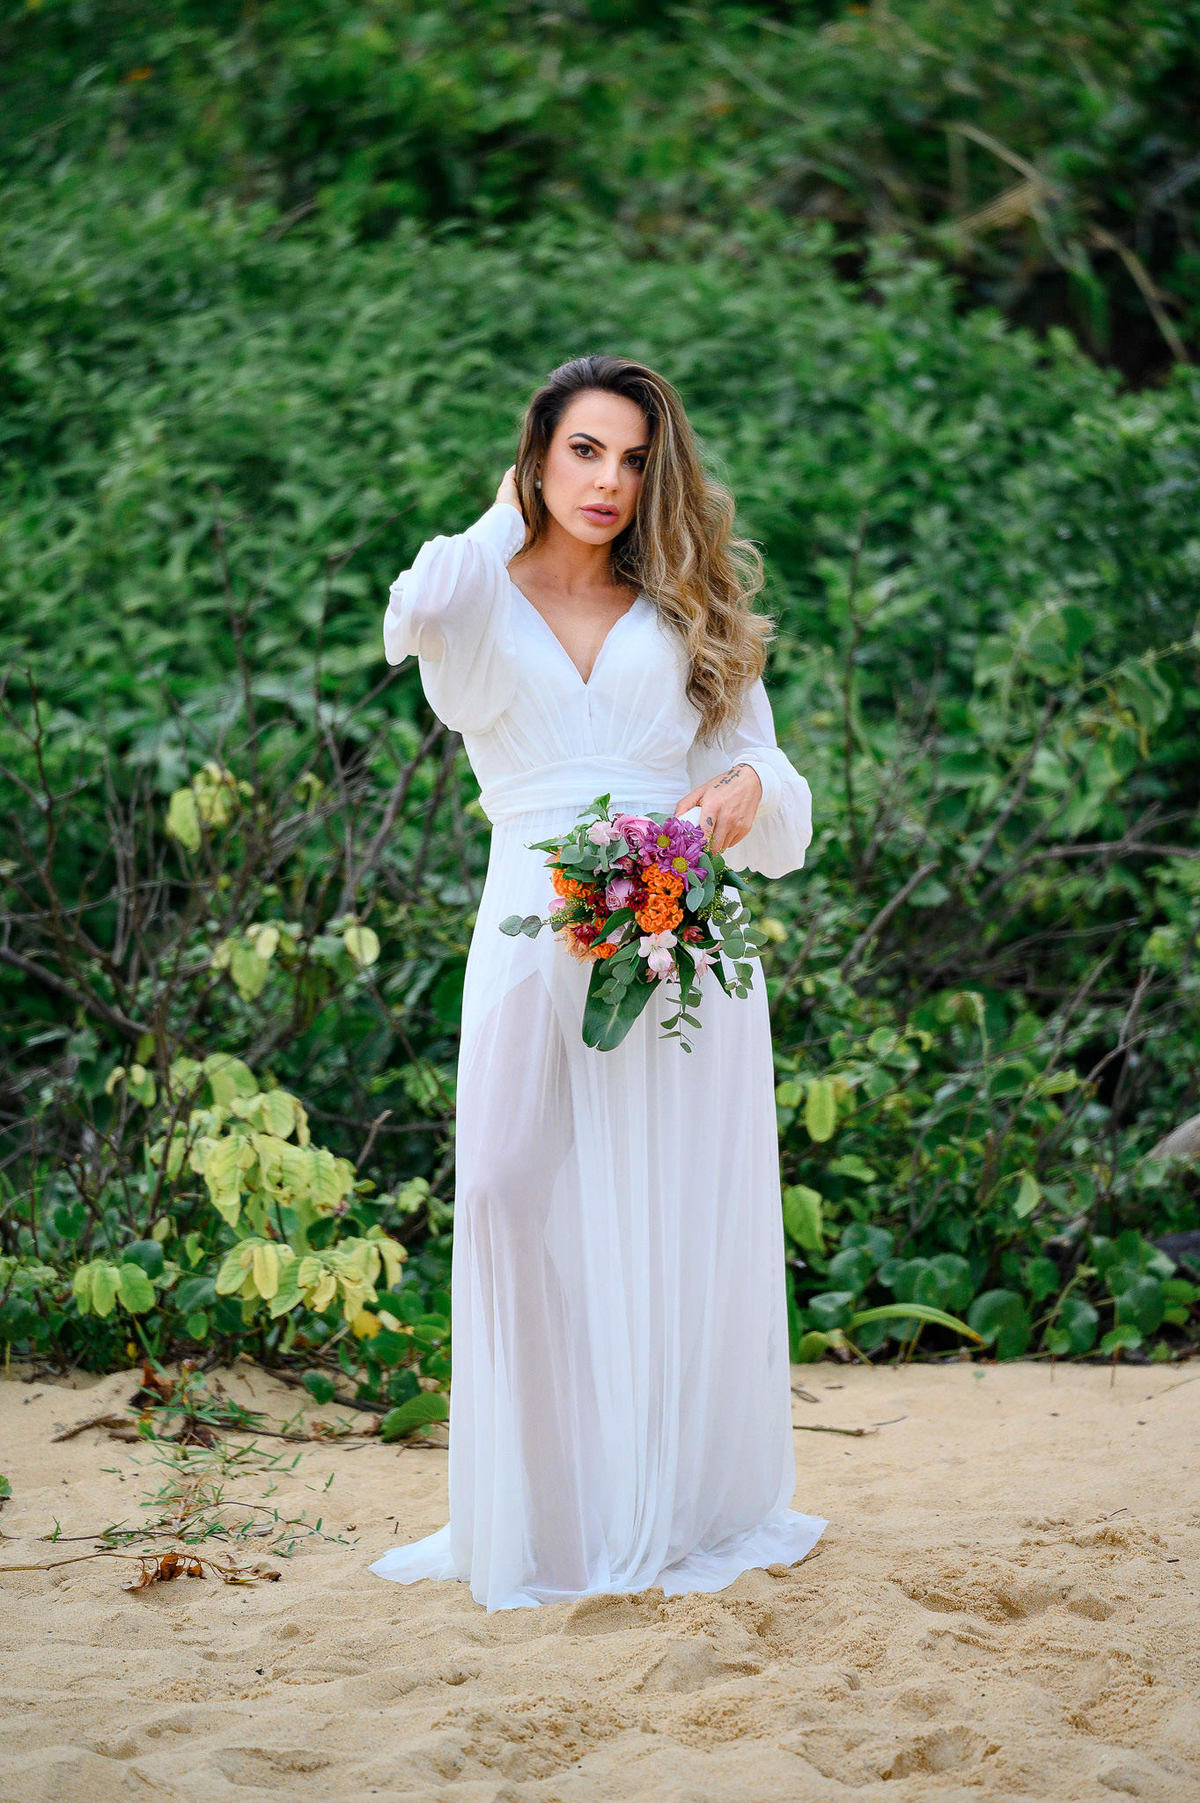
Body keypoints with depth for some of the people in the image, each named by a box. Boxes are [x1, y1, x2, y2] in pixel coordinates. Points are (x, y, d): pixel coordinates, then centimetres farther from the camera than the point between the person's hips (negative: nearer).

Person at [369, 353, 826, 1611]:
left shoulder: (689, 618, 15)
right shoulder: (482, 608, 10)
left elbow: (774, 789, 14)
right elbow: (425, 608, -16)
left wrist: (748, 786, -11)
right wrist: (508, 518, 3)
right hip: (539, 939, -1)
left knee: (685, 1225, -1)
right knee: (528, 1209, -11)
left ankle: (687, 1506, 9)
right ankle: (548, 1518, -4)